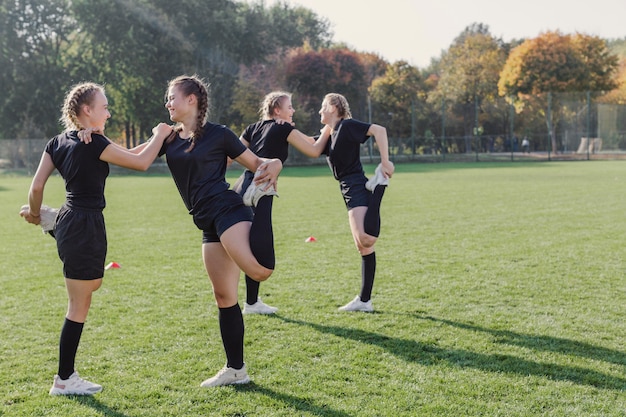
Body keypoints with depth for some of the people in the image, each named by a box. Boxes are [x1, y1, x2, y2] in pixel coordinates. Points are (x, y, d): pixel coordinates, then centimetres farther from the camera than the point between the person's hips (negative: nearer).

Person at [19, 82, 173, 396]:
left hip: (67, 220, 9)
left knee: (92, 282, 27)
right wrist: (160, 134, 3)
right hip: (86, 226, -9)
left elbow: (36, 186, 6)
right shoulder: (94, 144, -16)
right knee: (79, 306, 1)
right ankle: (64, 381, 12)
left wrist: (35, 213, 24)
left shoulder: (58, 142, 7)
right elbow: (141, 162, -13)